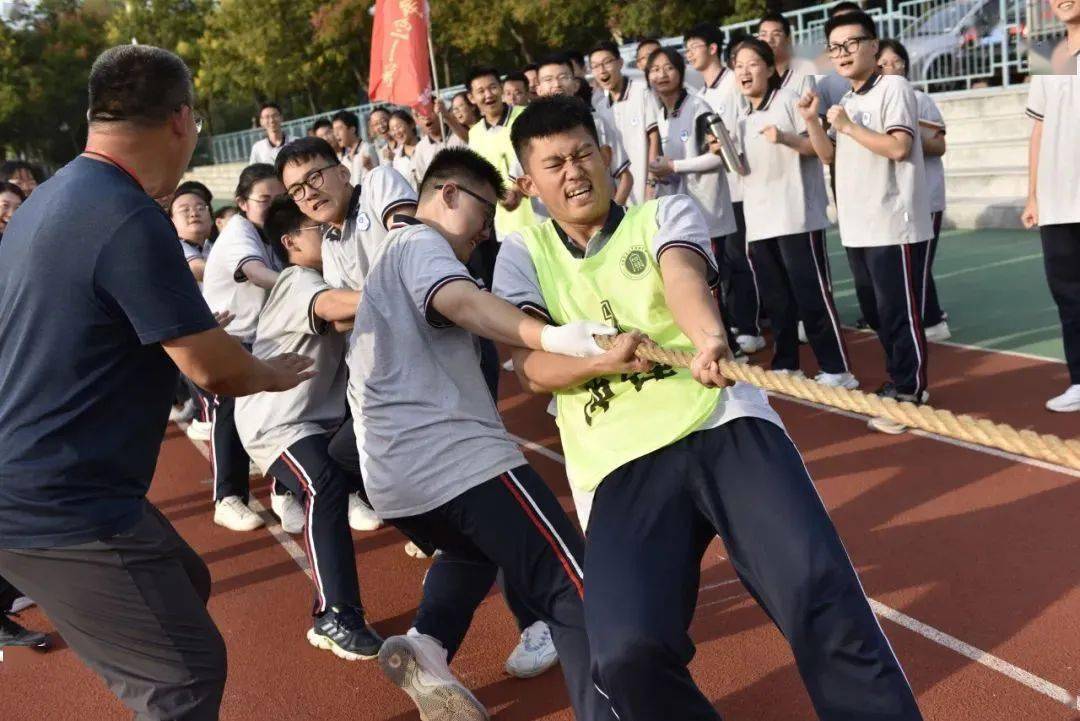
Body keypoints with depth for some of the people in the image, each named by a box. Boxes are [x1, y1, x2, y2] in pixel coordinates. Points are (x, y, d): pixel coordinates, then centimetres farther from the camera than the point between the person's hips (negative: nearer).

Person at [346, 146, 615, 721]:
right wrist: (551, 337, -41)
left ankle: (427, 643, 11)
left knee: (472, 550, 33)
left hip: (391, 475, 9)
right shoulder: (419, 242, -1)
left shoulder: (388, 254, 29)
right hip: (454, 458, -9)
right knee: (573, 587, -11)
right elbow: (460, 301, -24)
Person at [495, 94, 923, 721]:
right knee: (628, 653, -22)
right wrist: (603, 358, -19)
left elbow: (682, 275, -11)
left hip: (724, 426, 0)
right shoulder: (523, 255, 17)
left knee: (819, 591, -24)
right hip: (623, 466, 1)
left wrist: (708, 337, -34)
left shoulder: (666, 213, 14)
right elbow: (533, 368, 2)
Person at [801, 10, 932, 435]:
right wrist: (812, 121, 3)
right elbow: (829, 156, 18)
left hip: (894, 227, -9)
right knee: (875, 313, 15)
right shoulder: (847, 101, 17)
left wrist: (847, 126, -14)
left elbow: (898, 147, -20)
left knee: (900, 314, -4)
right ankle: (899, 383, 28)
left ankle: (910, 396, 4)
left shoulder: (893, 88, -8)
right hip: (858, 228, 9)